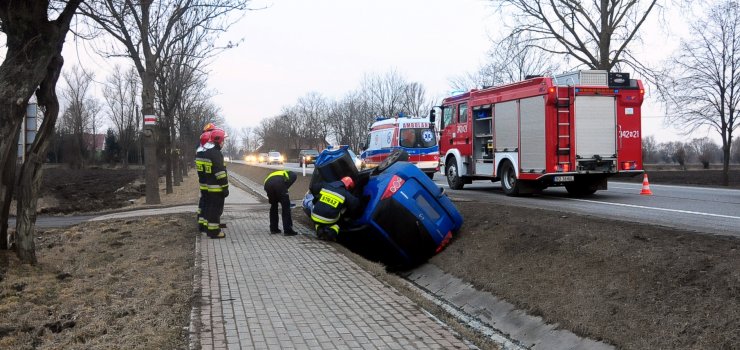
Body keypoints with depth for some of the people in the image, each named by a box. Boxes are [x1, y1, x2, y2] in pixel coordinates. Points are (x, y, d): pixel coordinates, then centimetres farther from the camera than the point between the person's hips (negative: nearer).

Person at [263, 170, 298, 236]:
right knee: (286, 207, 7)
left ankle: (273, 229, 29)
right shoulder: (288, 173, 33)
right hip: (279, 183, -5)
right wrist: (285, 187, 6)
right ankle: (287, 230, 8)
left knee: (273, 206, 25)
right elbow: (294, 176, 6)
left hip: (268, 184, 5)